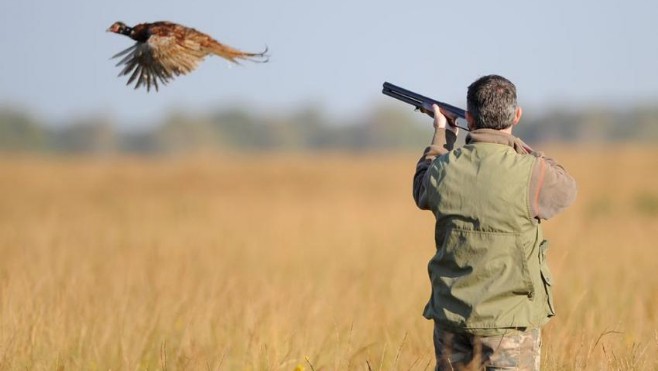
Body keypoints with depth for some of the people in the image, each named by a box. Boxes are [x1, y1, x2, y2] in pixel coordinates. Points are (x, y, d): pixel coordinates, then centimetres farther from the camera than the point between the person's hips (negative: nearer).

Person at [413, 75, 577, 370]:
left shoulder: (442, 170, -4)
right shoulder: (529, 174, -16)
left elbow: (422, 190, 21)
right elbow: (565, 189, 8)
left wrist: (442, 136, 32)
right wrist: (514, 145, 12)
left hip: (451, 316, 4)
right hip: (509, 323, -4)